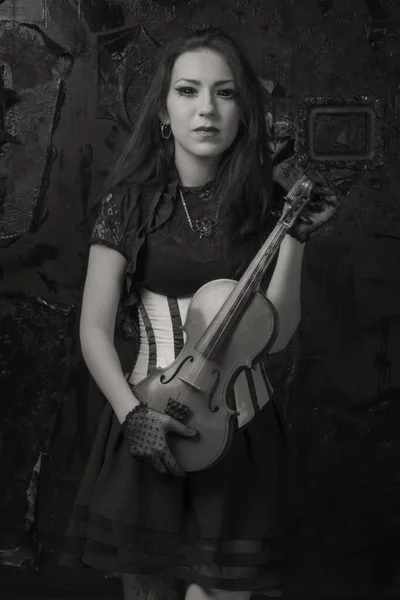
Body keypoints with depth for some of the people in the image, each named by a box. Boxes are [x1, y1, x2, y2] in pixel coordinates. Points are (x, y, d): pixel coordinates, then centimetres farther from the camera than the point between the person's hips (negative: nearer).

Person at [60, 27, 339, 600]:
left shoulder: (261, 205, 0)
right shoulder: (132, 200, -4)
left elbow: (273, 335, -6)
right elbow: (94, 329, -3)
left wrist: (296, 236, -14)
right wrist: (132, 413, -15)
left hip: (240, 429, 1)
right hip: (151, 426, 0)